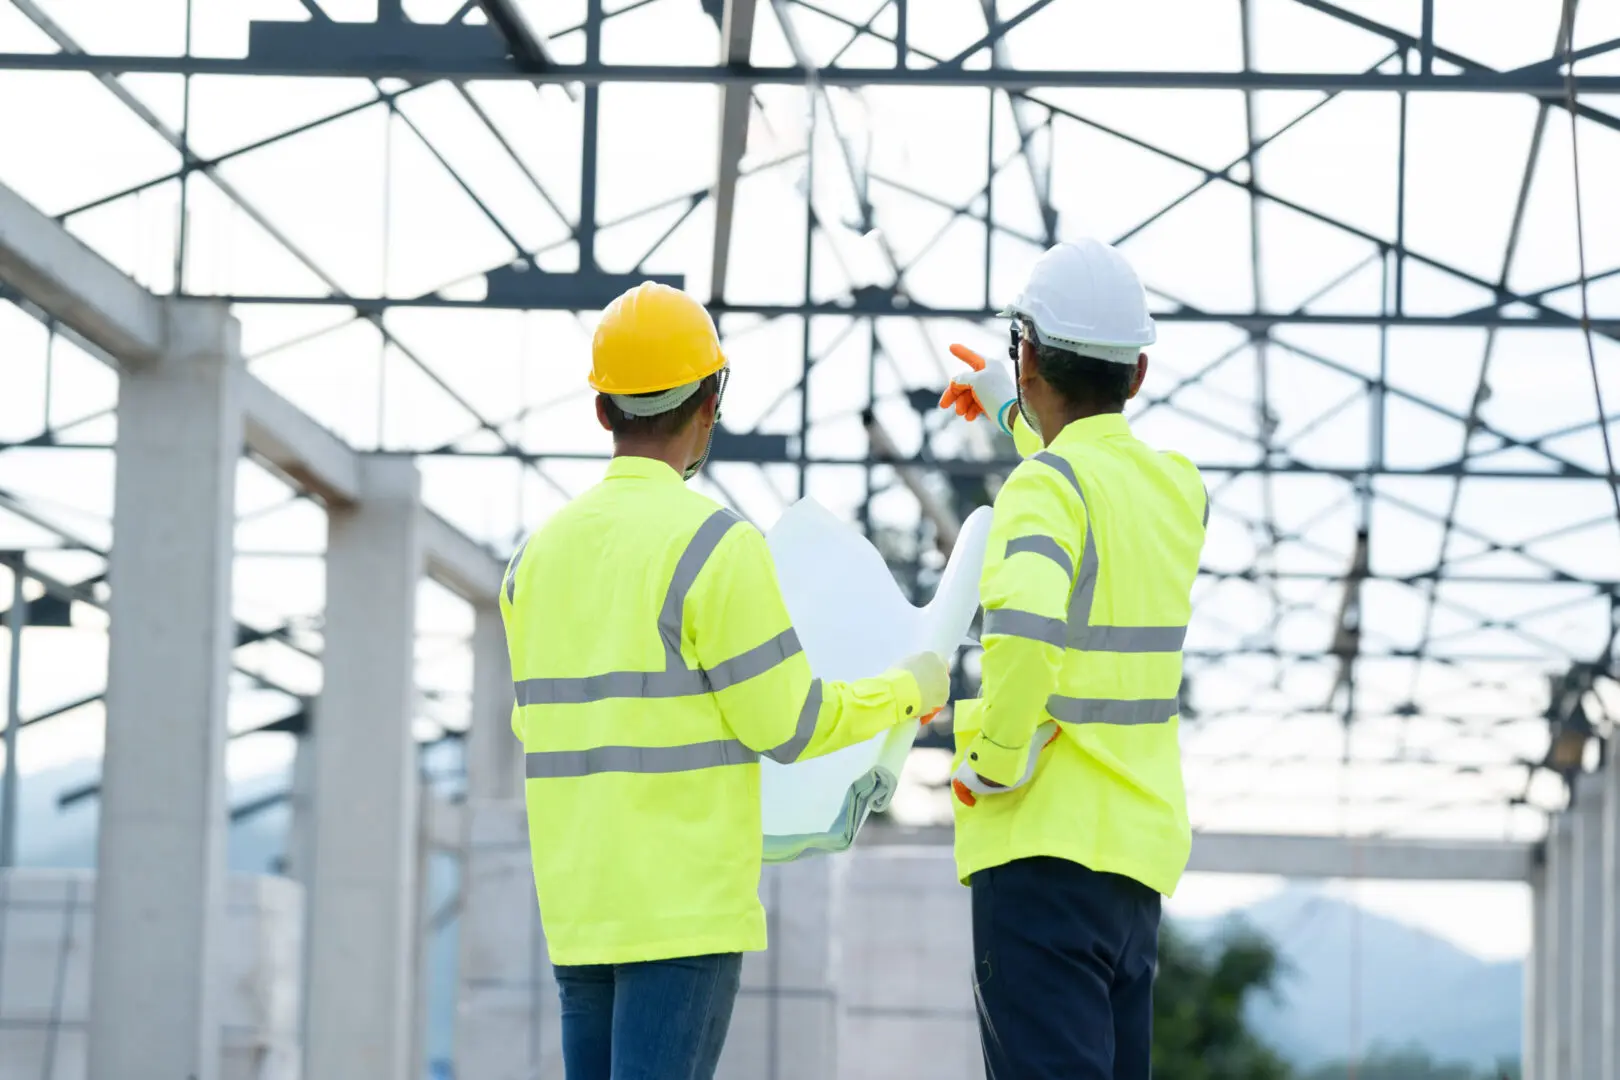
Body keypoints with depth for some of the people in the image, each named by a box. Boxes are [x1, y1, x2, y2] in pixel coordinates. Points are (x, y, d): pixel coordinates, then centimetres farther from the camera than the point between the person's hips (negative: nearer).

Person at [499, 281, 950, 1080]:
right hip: (685, 906, -7)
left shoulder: (540, 553, 8)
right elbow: (789, 724, -9)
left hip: (577, 900, 7)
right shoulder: (713, 544, -12)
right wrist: (910, 691, 9)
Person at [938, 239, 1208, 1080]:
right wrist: (1011, 414, 45)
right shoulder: (1179, 488, 10)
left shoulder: (1046, 483, -12)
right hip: (1140, 847, 8)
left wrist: (996, 762, -16)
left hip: (1045, 845, -8)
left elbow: (1024, 626, -30)